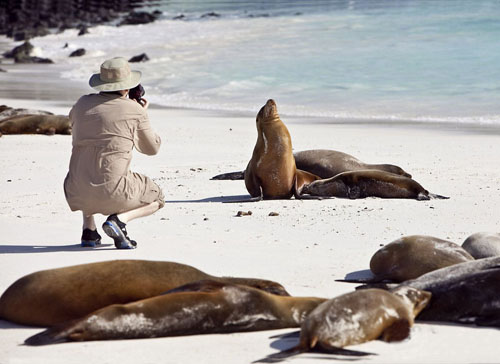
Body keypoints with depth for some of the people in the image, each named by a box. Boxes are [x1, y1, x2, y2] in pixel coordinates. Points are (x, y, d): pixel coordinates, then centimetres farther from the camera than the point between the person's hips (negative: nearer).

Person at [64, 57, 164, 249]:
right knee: (156, 198, 23)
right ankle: (119, 219, -6)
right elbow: (152, 148, 12)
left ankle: (89, 230, 20)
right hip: (112, 193, -4)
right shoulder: (135, 110, -2)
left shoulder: (82, 104, 7)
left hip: (78, 194, 5)